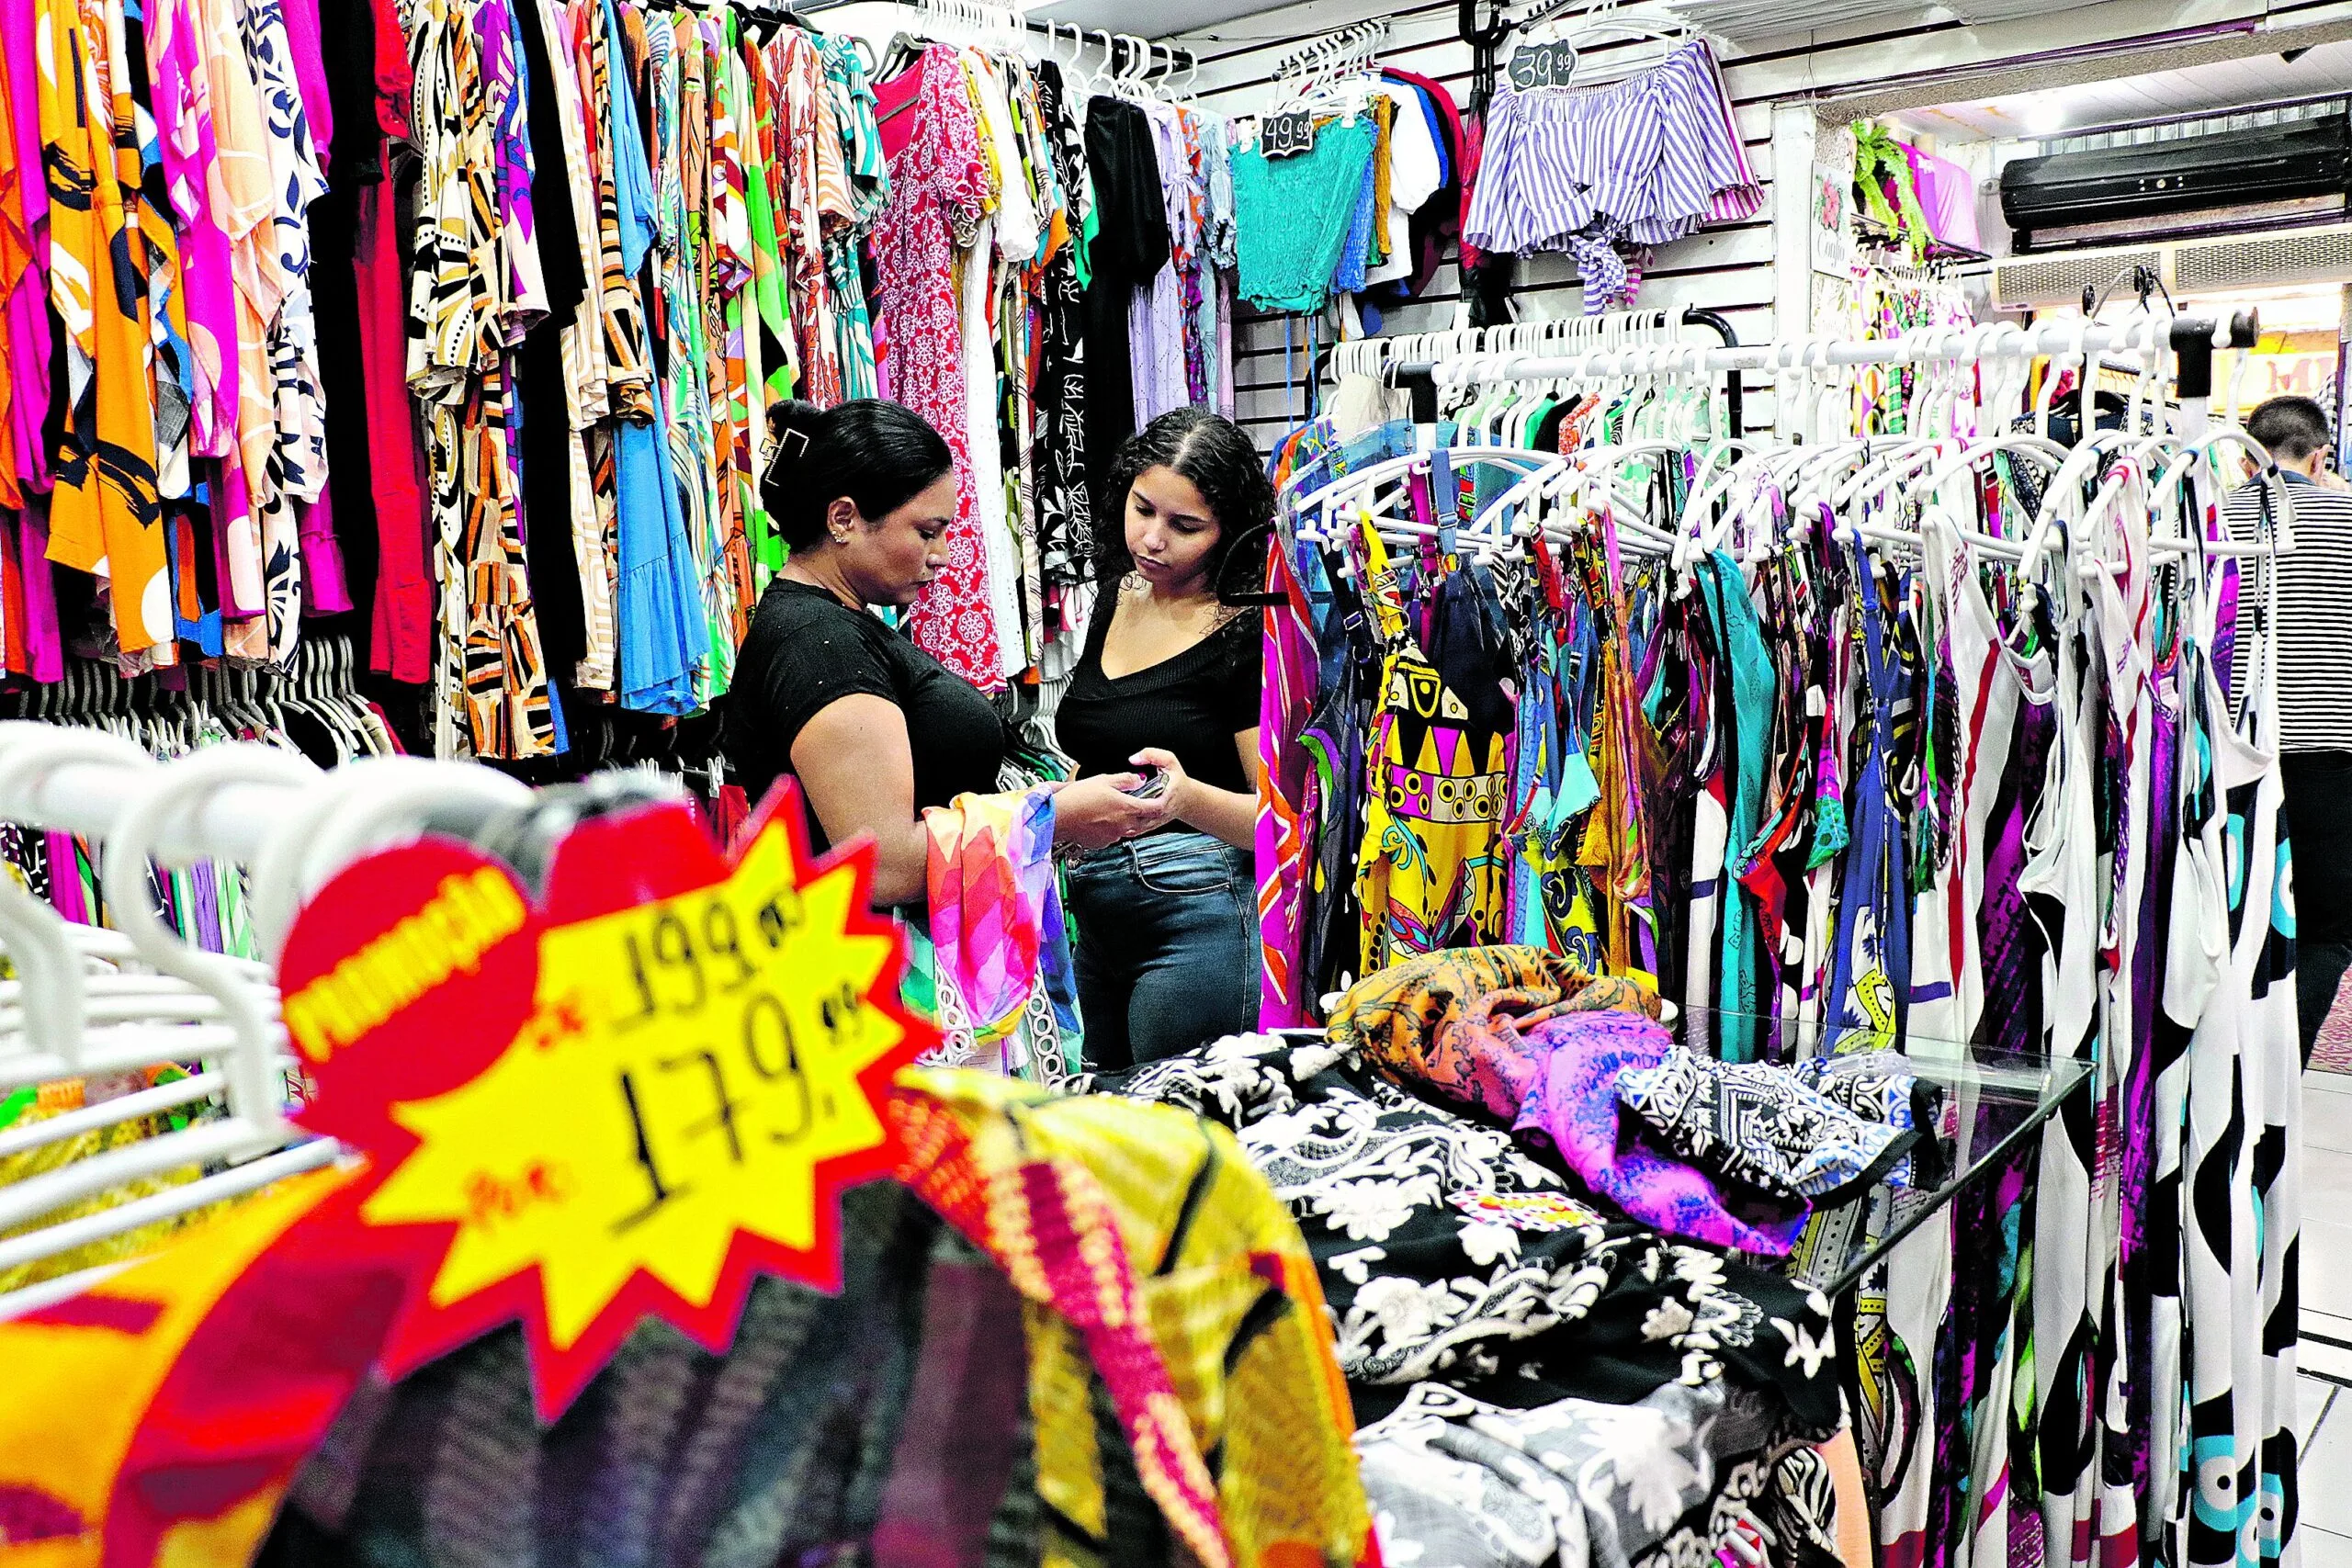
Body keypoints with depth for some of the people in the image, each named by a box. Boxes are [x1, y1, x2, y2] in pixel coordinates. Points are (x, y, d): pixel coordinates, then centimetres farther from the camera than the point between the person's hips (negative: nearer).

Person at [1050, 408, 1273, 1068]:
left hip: (1201, 920, -7)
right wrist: (1055, 813, 10)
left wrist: (1187, 798, -32)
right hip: (1097, 913, 8)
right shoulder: (1117, 598, 9)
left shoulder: (1250, 635, -13)